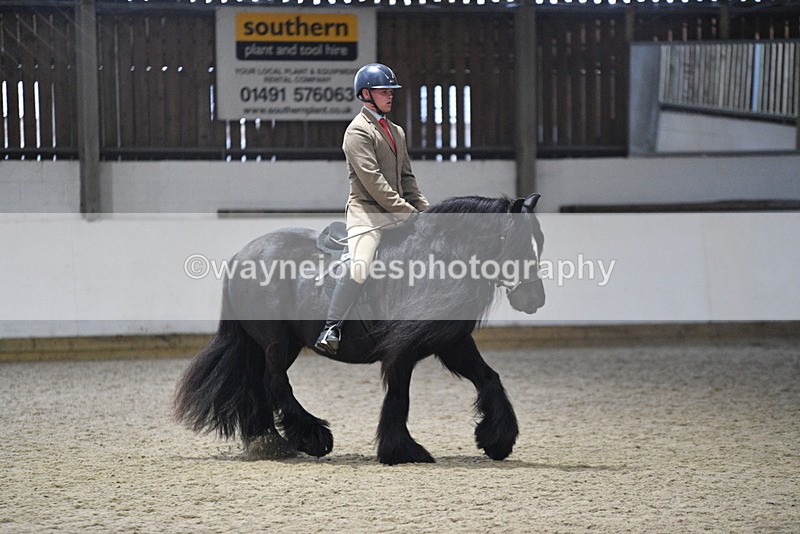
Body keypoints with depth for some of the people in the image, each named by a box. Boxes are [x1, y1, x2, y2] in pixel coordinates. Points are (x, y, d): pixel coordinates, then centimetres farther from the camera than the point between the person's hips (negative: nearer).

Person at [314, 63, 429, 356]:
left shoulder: (396, 131, 20)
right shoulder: (358, 131, -7)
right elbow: (373, 181, -16)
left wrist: (425, 211, 6)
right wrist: (409, 213, -18)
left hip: (398, 214, 9)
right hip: (366, 213, -9)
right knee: (358, 269, -28)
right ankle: (331, 329, -21)